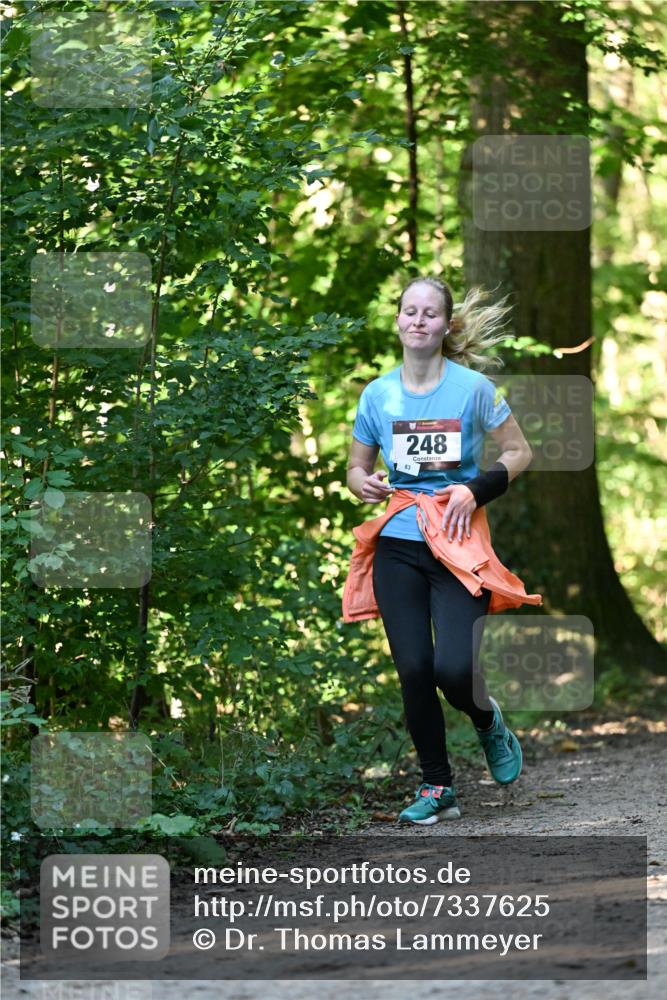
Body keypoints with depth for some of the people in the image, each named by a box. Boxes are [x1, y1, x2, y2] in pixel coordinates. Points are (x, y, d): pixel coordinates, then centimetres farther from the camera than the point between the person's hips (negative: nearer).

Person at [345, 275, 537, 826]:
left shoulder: (472, 386, -5)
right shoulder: (377, 394, 4)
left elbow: (519, 452, 3)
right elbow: (357, 467, 15)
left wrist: (475, 490, -12)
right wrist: (364, 484, -8)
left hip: (458, 543, -3)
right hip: (398, 546, 3)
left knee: (454, 668, -16)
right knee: (414, 670, -4)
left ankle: (488, 721, 19)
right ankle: (437, 788, 11)